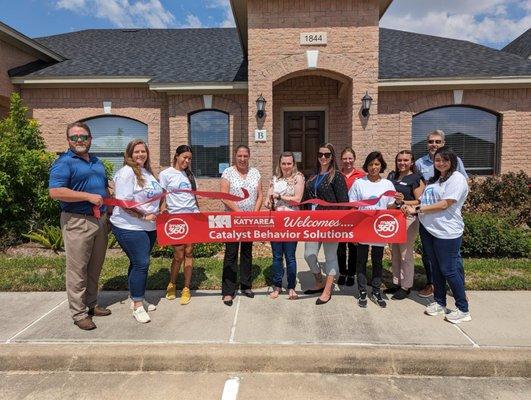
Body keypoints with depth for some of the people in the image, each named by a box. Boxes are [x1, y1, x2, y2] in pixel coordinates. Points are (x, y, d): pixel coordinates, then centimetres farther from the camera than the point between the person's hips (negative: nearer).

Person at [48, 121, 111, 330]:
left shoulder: (97, 162, 17)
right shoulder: (63, 163, -7)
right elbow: (55, 192, -18)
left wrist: (109, 209, 13)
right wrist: (89, 197, -20)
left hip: (100, 220, 7)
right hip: (77, 222, -7)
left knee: (95, 267, 15)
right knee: (77, 269, 0)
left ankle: (91, 304, 29)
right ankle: (79, 313, 10)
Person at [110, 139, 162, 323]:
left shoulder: (147, 172, 13)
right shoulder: (126, 172, -13)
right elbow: (124, 202, -20)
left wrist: (156, 214, 12)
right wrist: (144, 216, -19)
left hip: (148, 227, 8)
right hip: (130, 228, -8)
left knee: (139, 263, 16)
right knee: (141, 263, -7)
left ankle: (136, 299, 30)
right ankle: (137, 307, 5)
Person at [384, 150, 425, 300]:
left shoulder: (416, 179, -6)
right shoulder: (392, 176, 11)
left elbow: (420, 201, -11)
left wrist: (403, 201, -22)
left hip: (408, 219, -6)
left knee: (406, 254, -1)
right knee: (395, 252, 14)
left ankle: (406, 287, 13)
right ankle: (397, 283, 28)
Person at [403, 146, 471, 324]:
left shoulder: (457, 178, -10)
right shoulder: (435, 179, 16)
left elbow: (444, 204, -18)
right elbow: (426, 201, 16)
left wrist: (418, 209, -15)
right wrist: (411, 206, -3)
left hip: (447, 232, -8)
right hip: (428, 228, 8)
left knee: (449, 270, -2)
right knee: (436, 268, 16)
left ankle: (463, 310, 13)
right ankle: (439, 303, 29)